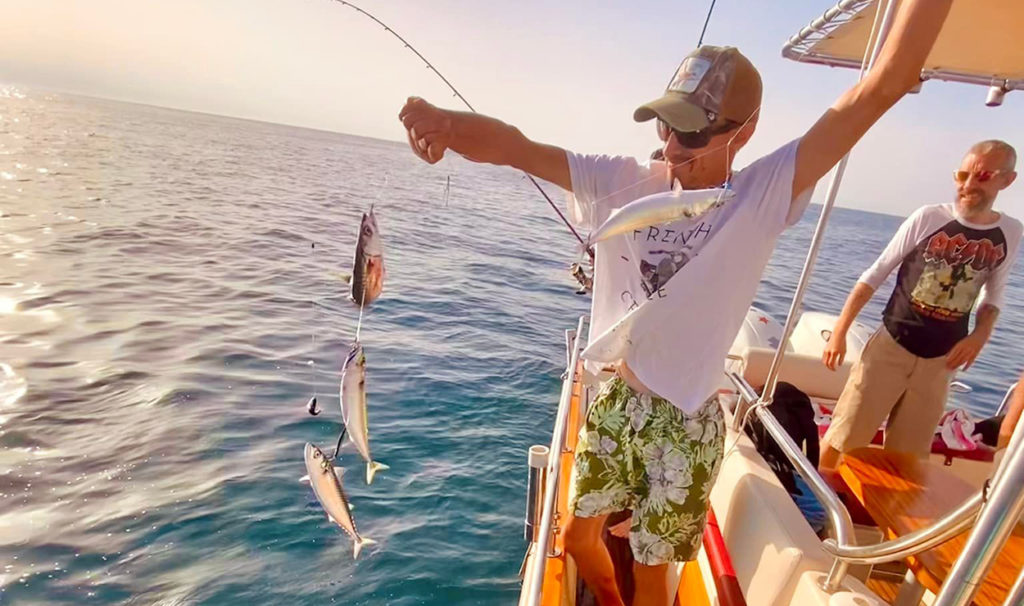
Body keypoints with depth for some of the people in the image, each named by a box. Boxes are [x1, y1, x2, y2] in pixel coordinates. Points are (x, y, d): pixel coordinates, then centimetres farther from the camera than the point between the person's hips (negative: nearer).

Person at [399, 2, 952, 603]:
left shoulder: (763, 195, -13)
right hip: (611, 402, 4)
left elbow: (886, 84, -19)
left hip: (684, 421, -3)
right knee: (578, 537, 24)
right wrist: (444, 120, -35)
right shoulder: (623, 181, -8)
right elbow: (515, 147, -17)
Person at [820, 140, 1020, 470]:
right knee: (842, 436, 0)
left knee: (907, 456, 12)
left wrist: (980, 335, -5)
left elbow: (993, 295, 15)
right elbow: (874, 276, -4)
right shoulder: (928, 218, -9)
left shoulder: (1010, 233, 0)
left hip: (939, 361, 3)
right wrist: (839, 332, -8)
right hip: (890, 347, -3)